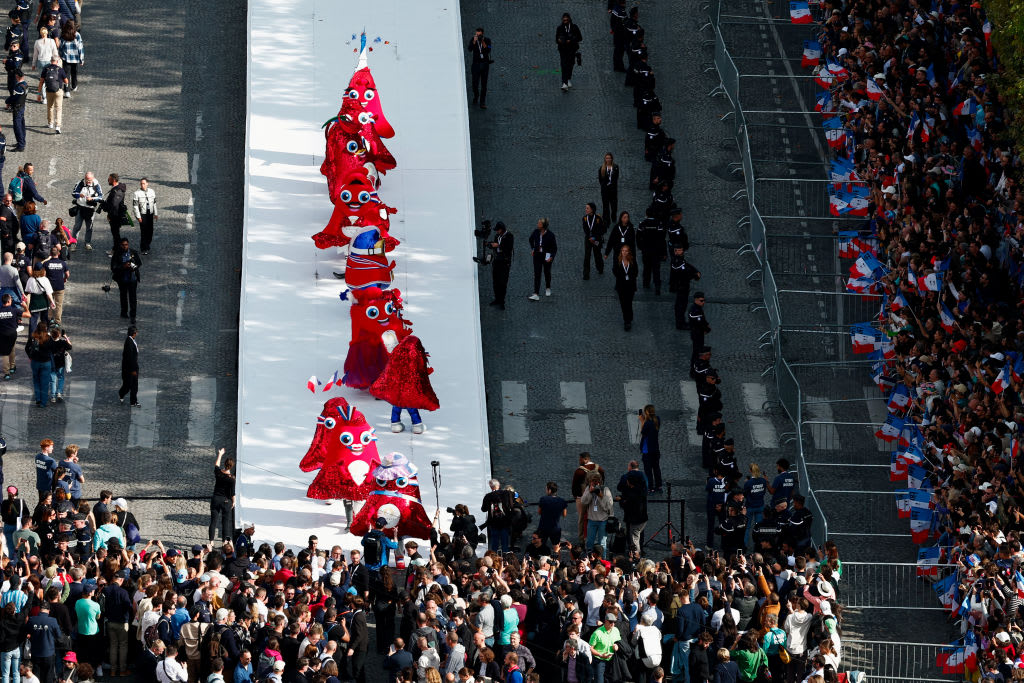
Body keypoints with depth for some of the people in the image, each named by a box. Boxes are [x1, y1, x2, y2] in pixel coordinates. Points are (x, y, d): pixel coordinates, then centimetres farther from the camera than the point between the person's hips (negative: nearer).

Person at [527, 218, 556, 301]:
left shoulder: (550, 235, -18)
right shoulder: (536, 232, -7)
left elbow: (555, 248, -10)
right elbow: (531, 239, 16)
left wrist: (551, 257, -21)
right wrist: (532, 249, 8)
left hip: (546, 257, -2)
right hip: (537, 256, 2)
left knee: (547, 273, 18)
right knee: (537, 274, -6)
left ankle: (548, 288, 45)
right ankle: (536, 295, -11)